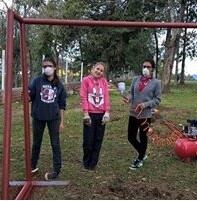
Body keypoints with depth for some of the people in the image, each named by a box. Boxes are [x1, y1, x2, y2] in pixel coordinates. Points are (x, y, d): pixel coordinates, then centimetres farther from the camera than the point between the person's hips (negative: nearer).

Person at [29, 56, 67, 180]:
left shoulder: (59, 85, 0)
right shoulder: (37, 81, -3)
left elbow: (62, 105, 2)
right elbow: (30, 97, -4)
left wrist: (62, 121, 0)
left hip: (53, 118, 0)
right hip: (38, 117, 1)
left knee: (55, 144, 3)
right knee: (36, 143, 15)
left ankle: (57, 170, 11)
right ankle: (33, 166, 32)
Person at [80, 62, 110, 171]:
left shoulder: (104, 81, 8)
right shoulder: (86, 80, -2)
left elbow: (106, 97, 4)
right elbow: (83, 97, -6)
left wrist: (107, 112, -5)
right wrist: (85, 113, -12)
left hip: (101, 114, 3)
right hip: (90, 114, -3)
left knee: (98, 140, 9)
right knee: (88, 140, 1)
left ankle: (93, 163, 22)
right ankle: (86, 162, 22)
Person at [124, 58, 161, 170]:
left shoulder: (156, 82, -7)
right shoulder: (136, 79, 3)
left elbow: (157, 99, -6)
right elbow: (132, 93, 9)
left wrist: (145, 104, -20)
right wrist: (129, 98, -13)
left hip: (146, 114, -4)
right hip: (133, 113, 4)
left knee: (143, 137, 12)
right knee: (131, 137, 12)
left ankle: (140, 159, 33)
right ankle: (142, 154, 37)